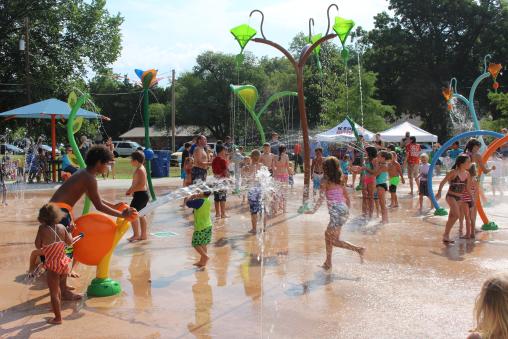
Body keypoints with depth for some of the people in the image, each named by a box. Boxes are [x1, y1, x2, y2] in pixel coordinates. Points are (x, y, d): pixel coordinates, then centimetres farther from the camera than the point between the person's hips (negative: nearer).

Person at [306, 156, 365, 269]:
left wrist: (314, 210, -12)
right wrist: (347, 209, 27)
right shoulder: (339, 180, 14)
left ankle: (358, 249, -13)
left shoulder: (325, 180, -4)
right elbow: (347, 198, 16)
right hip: (344, 210, 8)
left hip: (337, 212, -8)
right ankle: (328, 262, 24)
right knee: (328, 234, 19)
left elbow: (321, 197, -13)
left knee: (335, 241, 0)